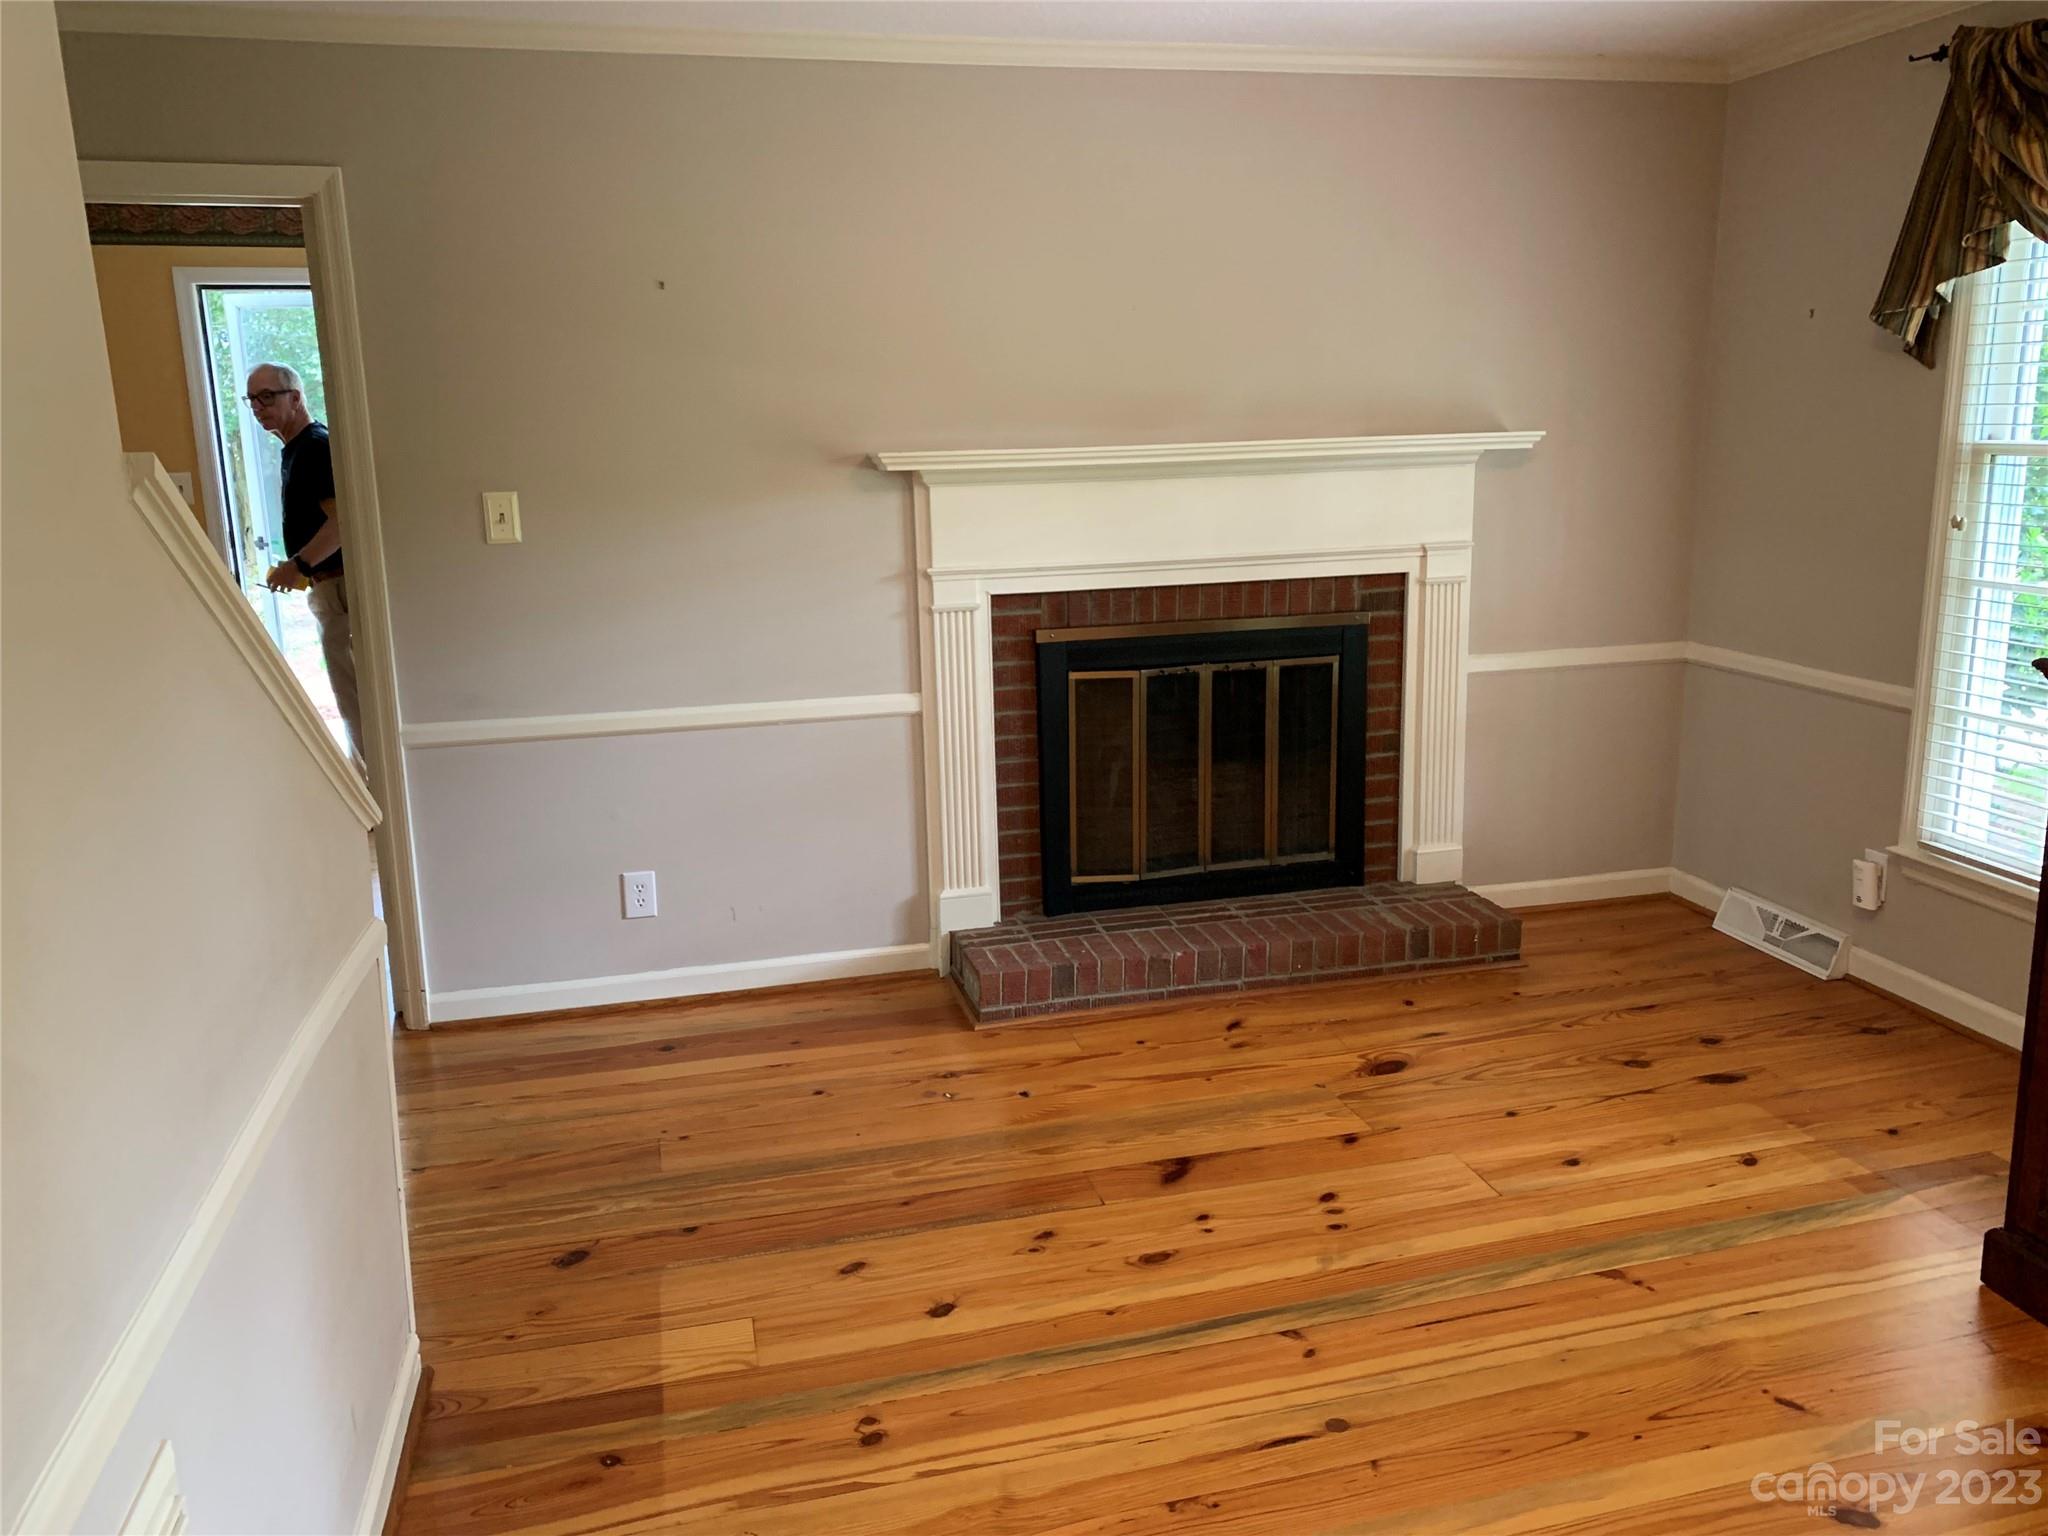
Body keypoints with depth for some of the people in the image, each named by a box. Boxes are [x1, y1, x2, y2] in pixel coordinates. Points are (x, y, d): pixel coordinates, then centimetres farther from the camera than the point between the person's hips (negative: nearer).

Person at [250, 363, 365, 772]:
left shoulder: (317, 447, -14)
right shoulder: (296, 449, 17)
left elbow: (342, 521, -24)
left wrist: (298, 565, -19)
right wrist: (301, 568, 14)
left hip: (338, 586, -10)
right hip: (329, 586, 10)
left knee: (354, 697, -6)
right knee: (353, 695, 15)